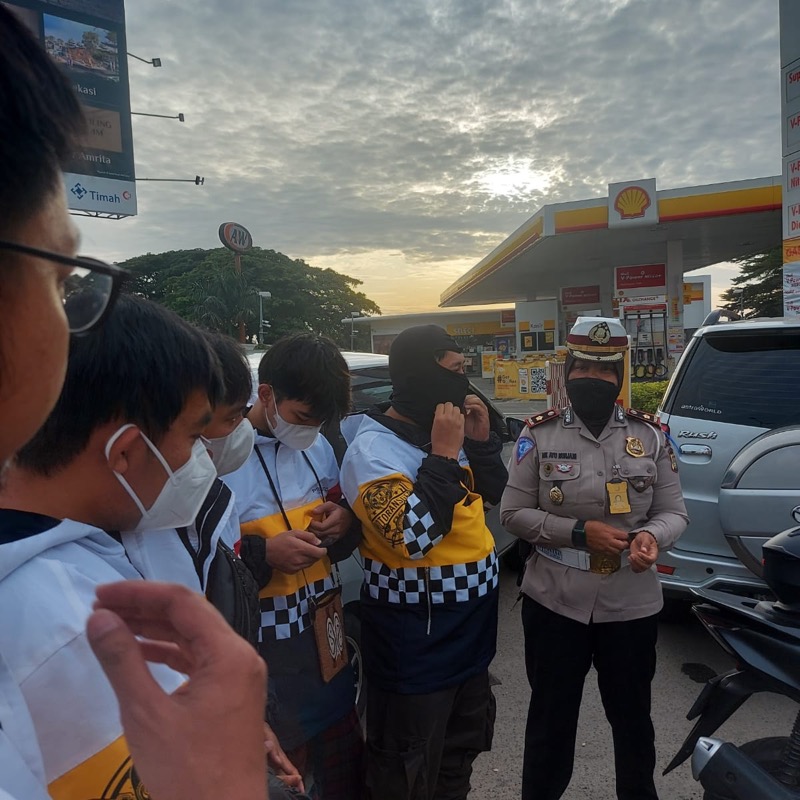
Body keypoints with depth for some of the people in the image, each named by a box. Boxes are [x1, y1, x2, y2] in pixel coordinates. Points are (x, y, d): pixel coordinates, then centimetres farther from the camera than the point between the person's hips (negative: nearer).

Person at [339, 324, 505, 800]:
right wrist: (442, 455, -26)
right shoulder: (374, 447, -21)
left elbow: (496, 493, 10)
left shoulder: (445, 431, 1)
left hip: (470, 623, 8)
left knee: (462, 748, 27)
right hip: (417, 638, -8)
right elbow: (412, 538, -31)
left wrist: (481, 440, -6)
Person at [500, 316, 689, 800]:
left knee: (633, 716, 22)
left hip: (632, 604, 2)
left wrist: (651, 536, -21)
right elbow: (514, 512, -7)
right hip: (554, 602, -1)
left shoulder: (650, 435, -1)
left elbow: (674, 511, 2)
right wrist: (580, 532, -19)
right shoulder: (539, 434, -7)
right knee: (551, 715, 17)